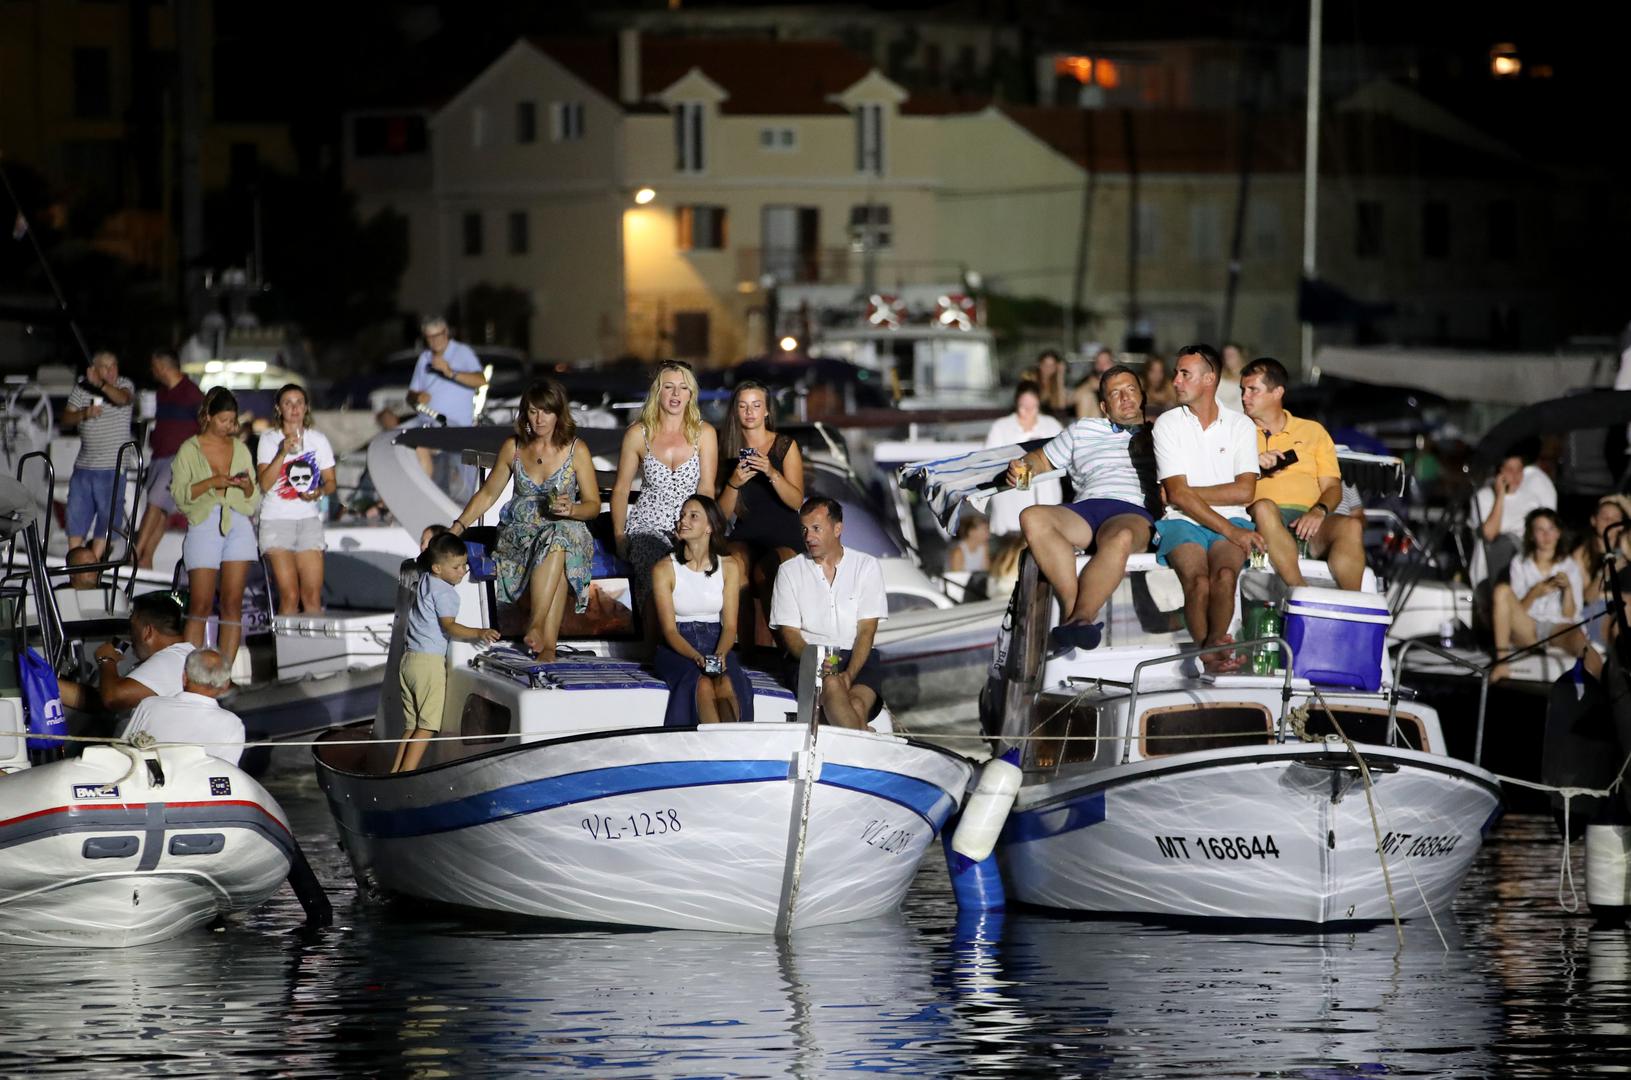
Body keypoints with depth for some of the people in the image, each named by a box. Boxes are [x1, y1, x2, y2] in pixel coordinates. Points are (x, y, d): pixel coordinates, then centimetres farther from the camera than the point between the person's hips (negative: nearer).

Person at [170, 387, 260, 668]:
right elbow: (179, 493, -3)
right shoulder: (190, 449, 6)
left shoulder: (240, 448, 16)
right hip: (204, 525, -3)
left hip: (238, 524, 3)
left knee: (233, 603, -2)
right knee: (201, 603, -9)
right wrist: (213, 482, -14)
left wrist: (247, 486, -5)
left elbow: (254, 499, 17)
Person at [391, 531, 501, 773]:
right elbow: (449, 627, -25)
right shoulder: (444, 592, -14)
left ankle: (395, 772, 10)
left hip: (408, 659, 8)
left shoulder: (423, 581, 12)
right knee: (426, 726, -5)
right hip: (430, 661, -8)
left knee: (411, 725, 13)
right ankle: (407, 773, -13)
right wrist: (479, 633, -35)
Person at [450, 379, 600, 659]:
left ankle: (536, 626, -49)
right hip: (520, 531, 1)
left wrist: (571, 509, -16)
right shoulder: (513, 448, 11)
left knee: (557, 541, -41)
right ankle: (547, 645, -46)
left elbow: (593, 505, 7)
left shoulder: (576, 451, 5)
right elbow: (487, 494, 19)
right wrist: (457, 527, 8)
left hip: (567, 529, -1)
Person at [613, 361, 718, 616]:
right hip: (648, 526, -1)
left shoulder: (704, 434, 6)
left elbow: (706, 490, 2)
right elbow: (621, 489, 10)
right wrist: (619, 536, 1)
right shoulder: (638, 434, 6)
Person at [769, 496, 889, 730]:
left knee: (858, 705, -34)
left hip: (857, 658, 1)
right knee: (832, 685, -36)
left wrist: (849, 674, -17)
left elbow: (866, 631, 0)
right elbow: (789, 632, 4)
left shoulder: (866, 566, 7)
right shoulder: (790, 572, 9)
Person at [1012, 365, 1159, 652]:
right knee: (1032, 518, -32)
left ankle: (1078, 617, -54)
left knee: (1120, 538, -43)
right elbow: (1043, 459, 37)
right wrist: (1022, 467, 15)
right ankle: (1078, 612, -43)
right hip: (1084, 509, 3)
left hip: (1134, 512, -3)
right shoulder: (1083, 430, 33)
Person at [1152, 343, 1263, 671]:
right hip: (1183, 522, -1)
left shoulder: (1240, 426, 11)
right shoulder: (1168, 424, 7)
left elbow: (1245, 492, 0)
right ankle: (1210, 651, -27)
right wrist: (1231, 532, -12)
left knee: (1224, 573, -34)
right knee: (1198, 580, -32)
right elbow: (1178, 495, -4)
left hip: (1231, 521, 1)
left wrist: (1189, 493, -4)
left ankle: (1214, 642, -30)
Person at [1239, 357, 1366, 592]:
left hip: (1309, 522, 1)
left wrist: (1319, 511, -9)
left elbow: (1332, 487, 13)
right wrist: (1252, 466, -7)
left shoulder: (1313, 431, 23)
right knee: (1264, 508, -38)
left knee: (1351, 526, -31)